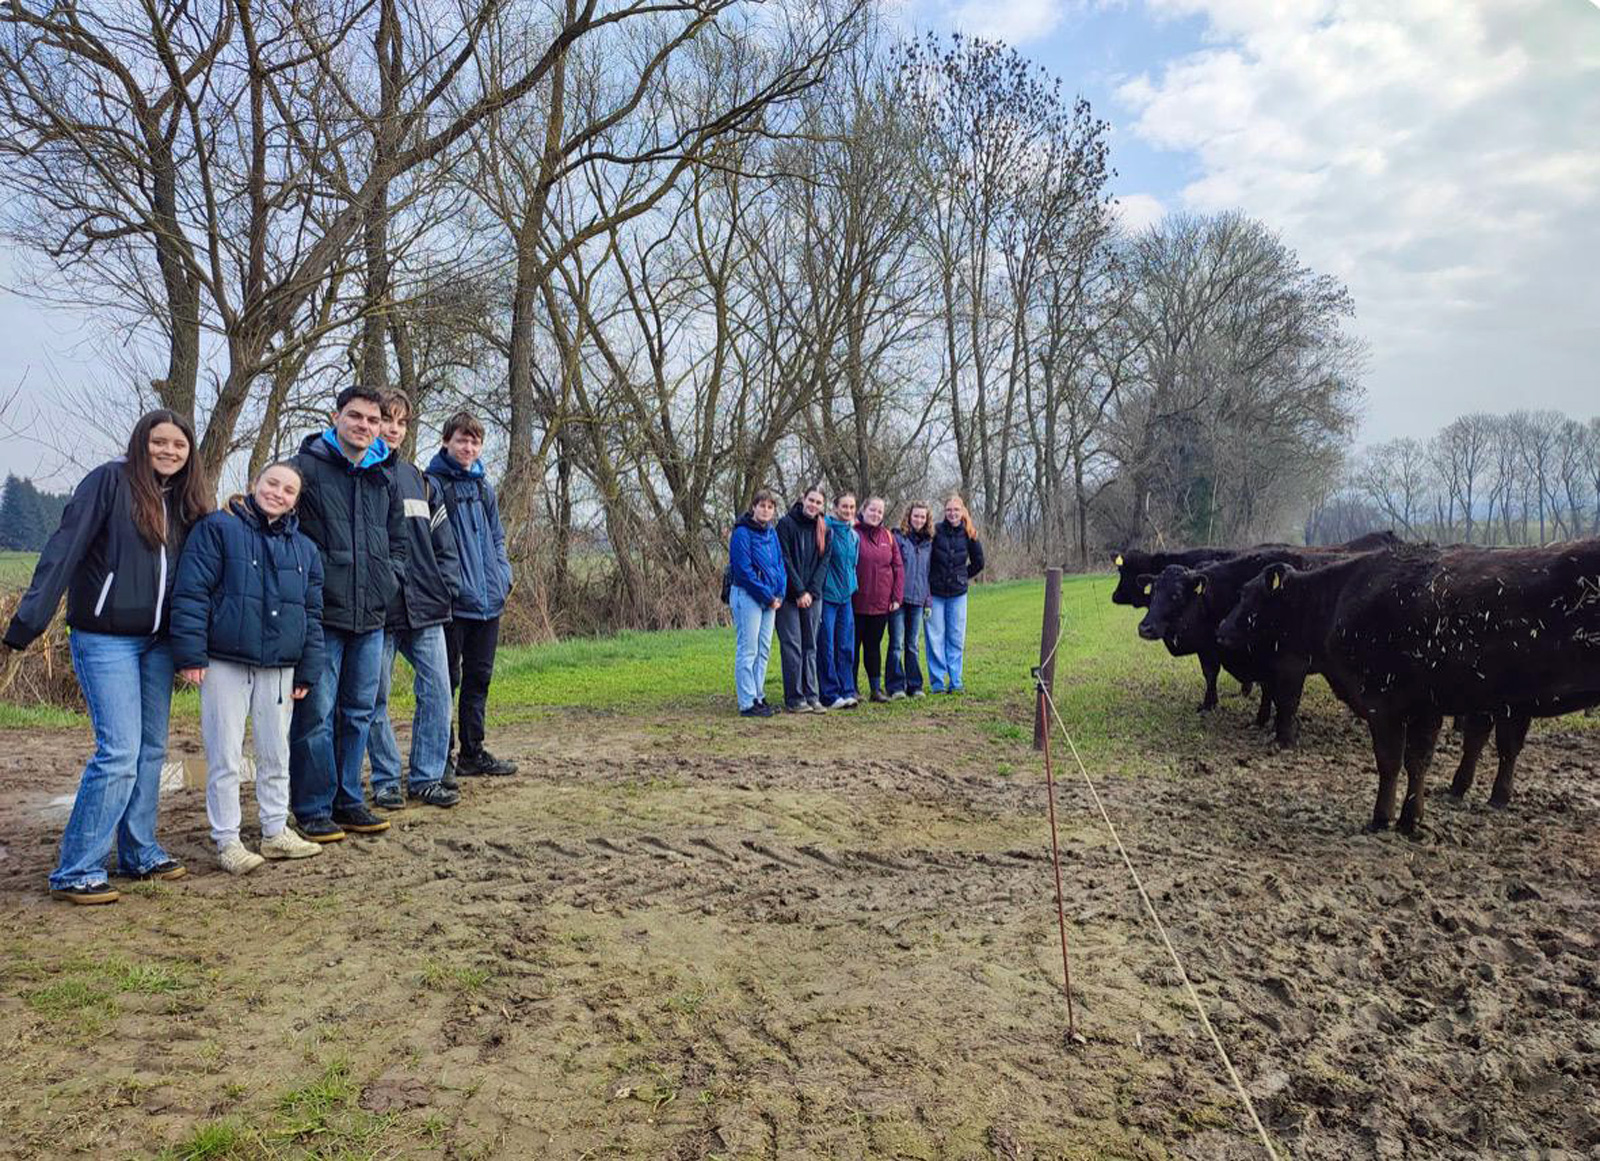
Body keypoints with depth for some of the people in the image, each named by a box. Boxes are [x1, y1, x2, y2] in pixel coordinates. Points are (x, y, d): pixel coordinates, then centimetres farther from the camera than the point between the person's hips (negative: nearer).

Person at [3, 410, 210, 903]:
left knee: (151, 751, 10)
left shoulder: (183, 500, 11)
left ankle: (140, 854, 22)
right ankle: (75, 872, 0)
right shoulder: (109, 481, -8)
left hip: (157, 641, 6)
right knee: (119, 752, -10)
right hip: (105, 639, -6)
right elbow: (63, 551, -14)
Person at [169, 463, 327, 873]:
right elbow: (191, 593, -8)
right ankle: (227, 842, 11)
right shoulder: (217, 528, -3)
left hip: (279, 667, 5)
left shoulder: (304, 549, 12)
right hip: (225, 663, -5)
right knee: (225, 758, 1)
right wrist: (191, 654, -14)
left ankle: (276, 832, 25)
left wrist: (308, 671, 9)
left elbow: (313, 613, 14)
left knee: (276, 755, 13)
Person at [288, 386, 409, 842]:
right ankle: (313, 810, 10)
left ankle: (348, 801, 24)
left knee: (359, 713, 12)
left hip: (371, 616, 6)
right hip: (321, 615, -6)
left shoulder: (385, 477, 14)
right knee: (316, 715, -2)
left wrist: (390, 577, 11)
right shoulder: (306, 468, -4)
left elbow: (399, 540, 26)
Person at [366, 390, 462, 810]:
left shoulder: (419, 480, 15)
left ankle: (427, 778, 12)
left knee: (437, 692, 2)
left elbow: (444, 541, 17)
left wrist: (447, 586, 5)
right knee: (376, 699, 5)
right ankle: (386, 780, 17)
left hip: (425, 608, 4)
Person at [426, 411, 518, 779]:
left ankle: (473, 753, 23)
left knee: (479, 677, 13)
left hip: (488, 599, 7)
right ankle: (441, 757, 10)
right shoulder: (431, 484, -6)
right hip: (451, 601, -7)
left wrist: (504, 574, 9)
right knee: (446, 679, 0)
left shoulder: (484, 487, 15)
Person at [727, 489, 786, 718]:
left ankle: (758, 697, 19)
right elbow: (744, 570, -16)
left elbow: (780, 564, 15)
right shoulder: (742, 533, -11)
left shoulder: (772, 533, 13)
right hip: (747, 596, -8)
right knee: (747, 650, -5)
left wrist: (780, 594, 0)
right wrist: (767, 596, -14)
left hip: (770, 599, 8)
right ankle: (747, 703, -3)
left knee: (764, 650, 11)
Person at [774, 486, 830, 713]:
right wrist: (799, 592, -13)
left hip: (813, 596, 4)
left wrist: (811, 592, -7)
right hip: (789, 596, -4)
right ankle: (794, 699, 0)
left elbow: (824, 562, 5)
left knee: (811, 647, 7)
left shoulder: (824, 529, 9)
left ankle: (812, 696, 12)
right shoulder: (786, 523, -5)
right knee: (792, 647, -4)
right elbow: (785, 560, -9)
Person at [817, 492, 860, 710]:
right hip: (827, 595, -7)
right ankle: (831, 695, 2)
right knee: (827, 647, -3)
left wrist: (852, 586, 16)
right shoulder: (827, 529, -11)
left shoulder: (853, 535, 12)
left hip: (845, 596, 7)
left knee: (846, 647, 8)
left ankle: (847, 691, 15)